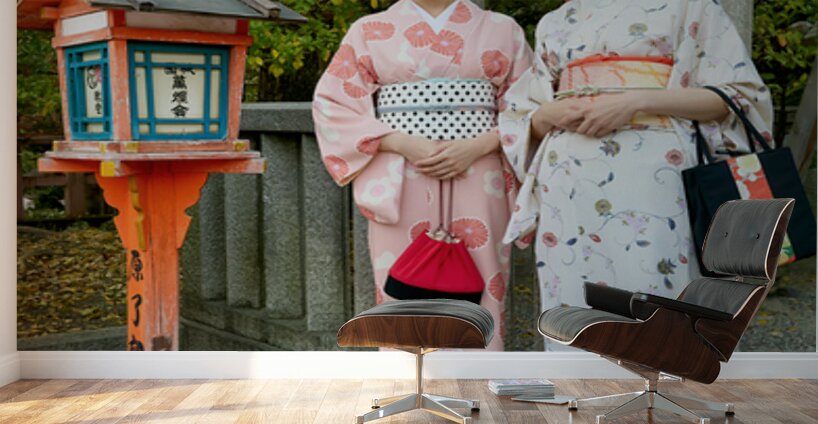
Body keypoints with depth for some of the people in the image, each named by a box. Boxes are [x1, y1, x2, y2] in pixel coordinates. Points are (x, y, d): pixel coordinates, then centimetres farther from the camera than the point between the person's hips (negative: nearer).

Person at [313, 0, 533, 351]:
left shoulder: (502, 30, 11)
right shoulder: (371, 30, 9)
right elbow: (333, 104, 4)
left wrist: (478, 147, -10)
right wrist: (404, 143, -9)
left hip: (477, 188, 1)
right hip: (399, 190, 0)